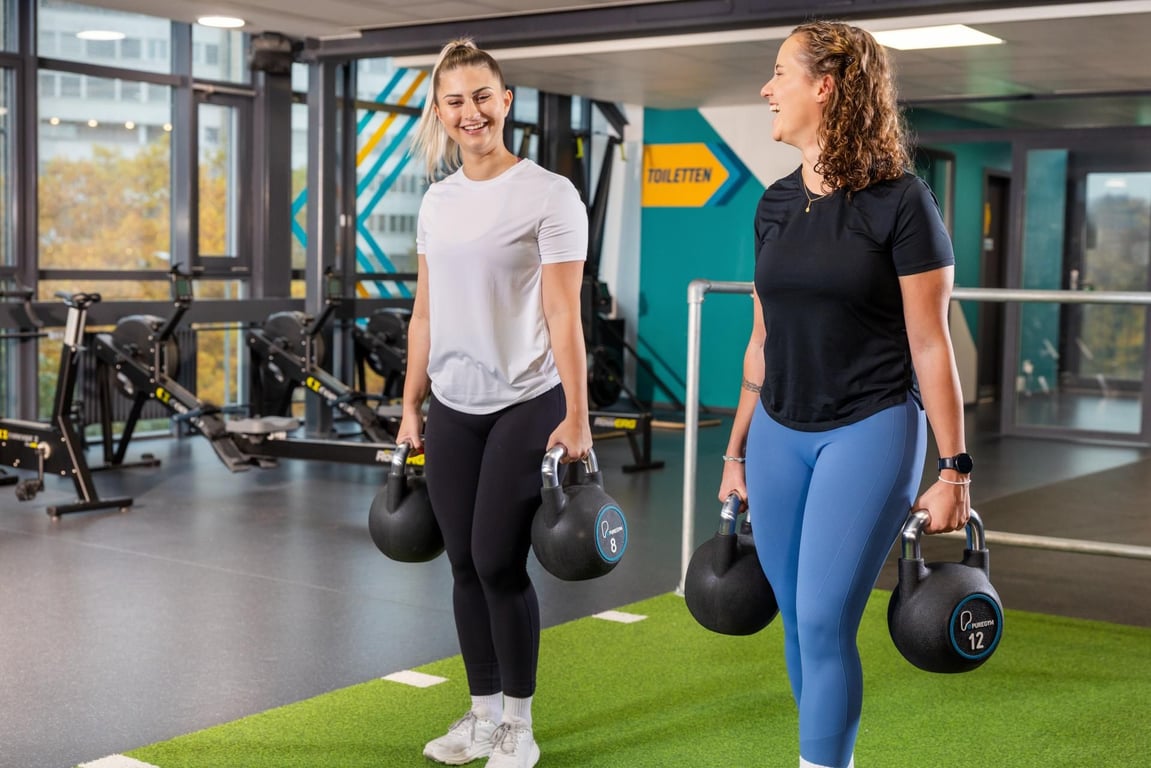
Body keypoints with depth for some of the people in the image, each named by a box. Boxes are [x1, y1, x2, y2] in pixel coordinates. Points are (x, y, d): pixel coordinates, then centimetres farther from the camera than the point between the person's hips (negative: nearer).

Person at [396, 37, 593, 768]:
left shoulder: (548, 194, -8)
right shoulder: (437, 200, 10)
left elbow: (563, 315, -12)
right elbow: (425, 313, 13)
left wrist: (576, 418, -15)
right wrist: (411, 406, 11)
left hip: (525, 406, -5)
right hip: (454, 409, 6)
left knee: (499, 563, -4)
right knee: (466, 566, 9)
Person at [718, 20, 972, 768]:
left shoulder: (900, 201, -10)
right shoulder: (776, 203, 7)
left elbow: (930, 346, -8)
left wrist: (955, 468, -8)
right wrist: (736, 449, 16)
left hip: (870, 431, -6)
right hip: (779, 436, 6)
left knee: (825, 622, -9)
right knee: (801, 624, 10)